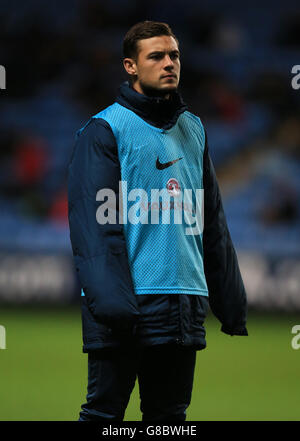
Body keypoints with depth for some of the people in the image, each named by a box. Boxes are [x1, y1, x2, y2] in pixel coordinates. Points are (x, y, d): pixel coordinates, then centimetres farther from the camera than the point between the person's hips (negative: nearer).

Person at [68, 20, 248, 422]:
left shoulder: (193, 129, 16)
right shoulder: (105, 129, -4)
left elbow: (212, 221, 20)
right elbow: (93, 219, -12)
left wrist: (231, 298, 14)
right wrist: (109, 296, -23)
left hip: (185, 303, 6)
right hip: (129, 302, -6)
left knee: (170, 414, 10)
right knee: (104, 412, -4)